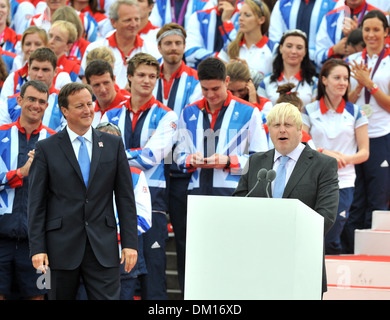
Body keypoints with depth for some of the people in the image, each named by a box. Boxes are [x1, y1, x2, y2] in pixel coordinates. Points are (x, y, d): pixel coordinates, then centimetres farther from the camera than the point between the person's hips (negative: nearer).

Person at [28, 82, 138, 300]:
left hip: (103, 248, 1)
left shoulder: (113, 145, 9)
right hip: (61, 247, -1)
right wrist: (37, 248, -7)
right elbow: (36, 202, 1)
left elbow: (125, 197, 8)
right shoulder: (46, 149, 3)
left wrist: (130, 243, 1)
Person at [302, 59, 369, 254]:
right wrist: (324, 152, -13)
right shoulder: (310, 111, 6)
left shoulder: (355, 113, 8)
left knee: (331, 242, -10)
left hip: (342, 184, 0)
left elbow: (364, 153, 7)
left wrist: (344, 158, -13)